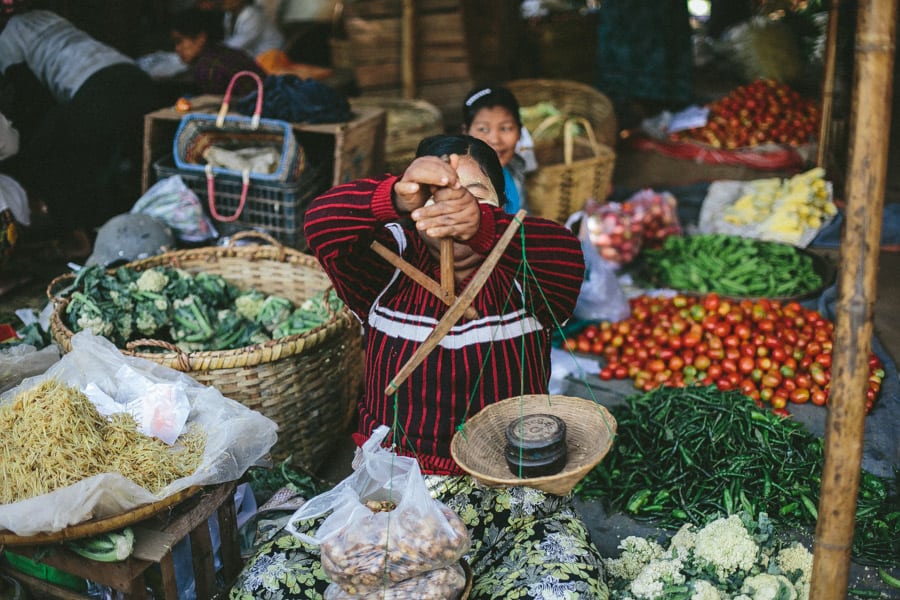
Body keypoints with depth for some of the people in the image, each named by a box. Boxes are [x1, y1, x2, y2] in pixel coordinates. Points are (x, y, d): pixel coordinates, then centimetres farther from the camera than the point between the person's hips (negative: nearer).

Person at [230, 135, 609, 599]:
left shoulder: (521, 275, 4)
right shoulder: (390, 269, 6)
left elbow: (564, 253, -20)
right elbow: (321, 223, -13)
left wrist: (481, 226, -40)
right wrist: (397, 198, -35)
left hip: (508, 498, -1)